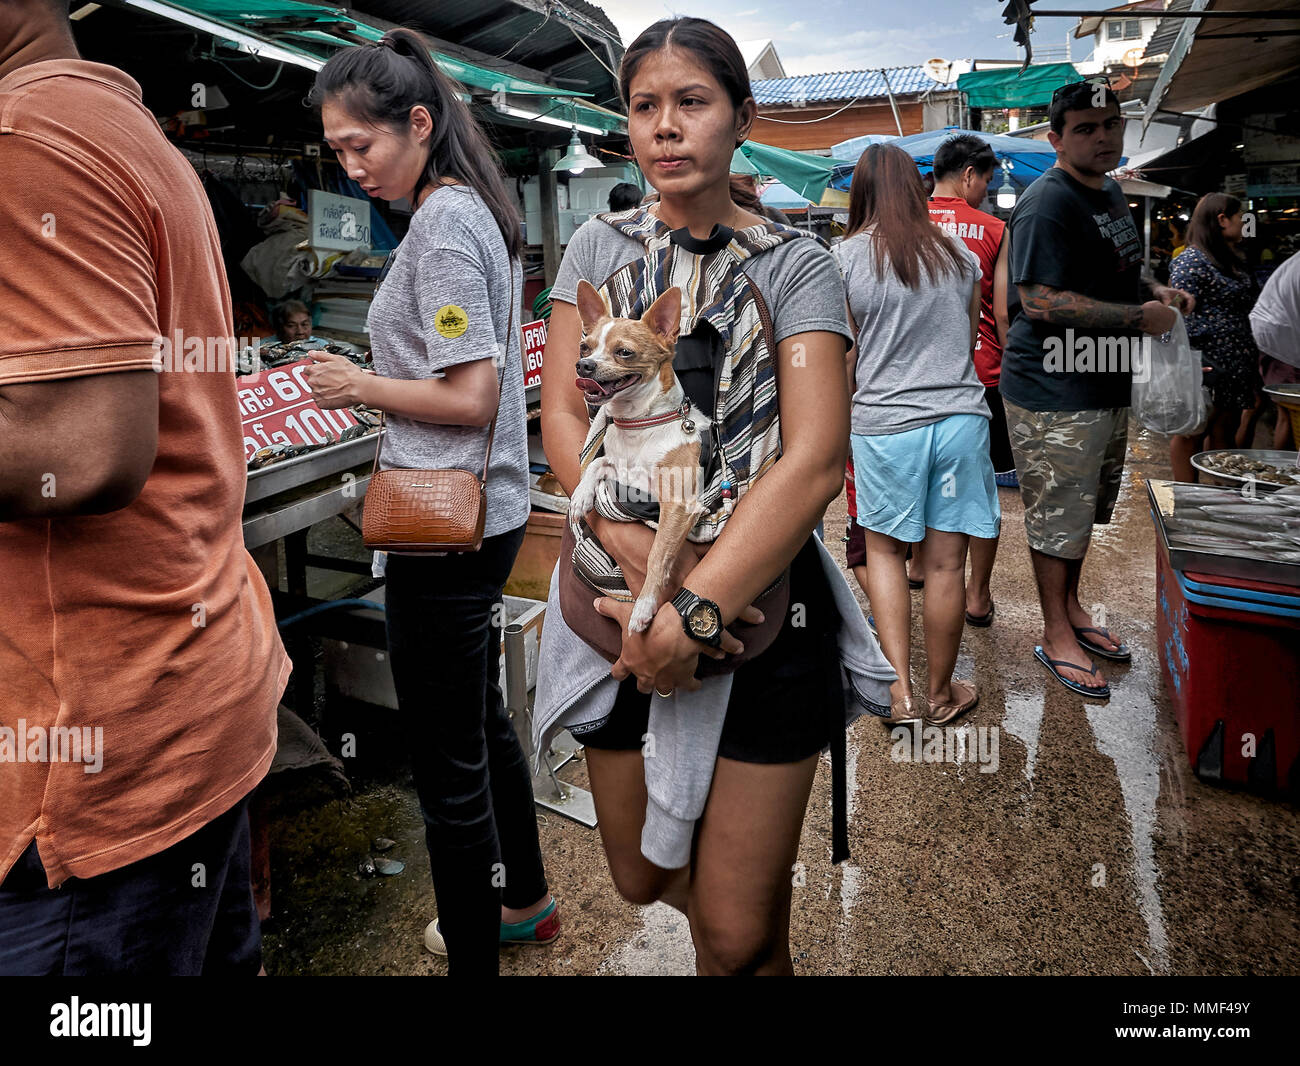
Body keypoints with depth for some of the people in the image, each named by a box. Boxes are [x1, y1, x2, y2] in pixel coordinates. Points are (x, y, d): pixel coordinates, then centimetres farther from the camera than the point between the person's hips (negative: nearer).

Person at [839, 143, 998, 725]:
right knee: (946, 561, 7)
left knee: (883, 549, 14)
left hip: (884, 422, -2)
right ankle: (941, 693, 22)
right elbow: (970, 342, 16)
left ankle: (900, 690, 9)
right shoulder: (959, 254, 8)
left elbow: (845, 357, 0)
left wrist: (845, 417, 16)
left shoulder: (845, 258, -3)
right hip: (960, 416, 2)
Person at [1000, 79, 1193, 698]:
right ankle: (1057, 635, 15)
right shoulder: (1047, 203, -17)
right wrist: (1139, 316, -20)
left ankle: (1071, 608, 36)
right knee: (1057, 515, 1)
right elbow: (1041, 302, -26)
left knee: (1085, 510, 19)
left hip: (1105, 386, 10)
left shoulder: (1110, 191, 15)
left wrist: (1154, 291, 8)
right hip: (1052, 394, -10)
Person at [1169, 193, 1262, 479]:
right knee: (1192, 433, -3)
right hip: (1207, 368, -9)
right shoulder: (1192, 262, -10)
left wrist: (1255, 357, 24)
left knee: (1225, 432, 11)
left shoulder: (1232, 260, 20)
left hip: (1235, 368, 9)